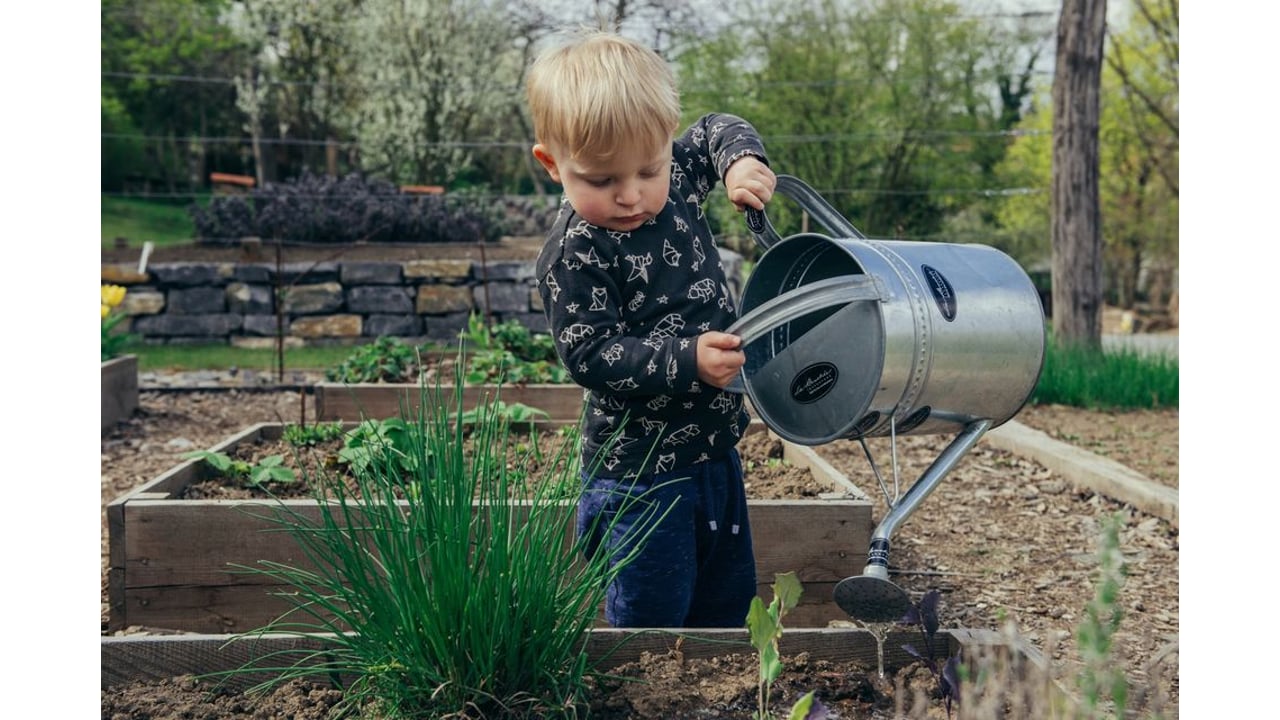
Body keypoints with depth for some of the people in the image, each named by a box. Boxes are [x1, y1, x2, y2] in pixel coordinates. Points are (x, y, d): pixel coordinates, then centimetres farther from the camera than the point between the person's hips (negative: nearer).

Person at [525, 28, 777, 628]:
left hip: (714, 450, 7)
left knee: (728, 602, 21)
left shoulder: (676, 179, -1)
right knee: (651, 622, 1)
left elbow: (715, 131, 18)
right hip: (639, 472, -7)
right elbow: (590, 355, -23)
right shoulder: (574, 254, -21)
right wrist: (686, 362, -32)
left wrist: (742, 161, -4)